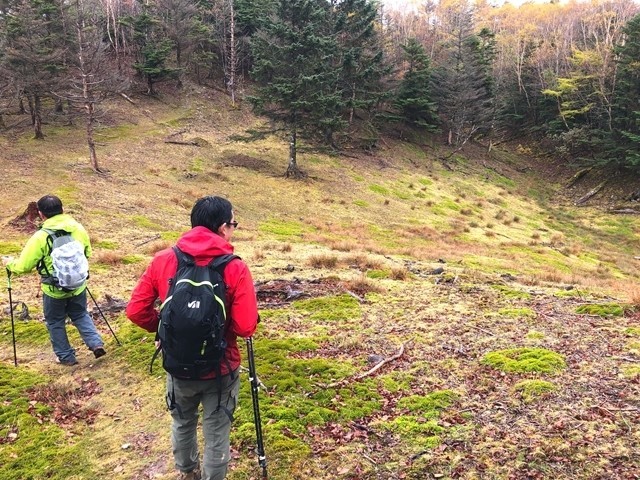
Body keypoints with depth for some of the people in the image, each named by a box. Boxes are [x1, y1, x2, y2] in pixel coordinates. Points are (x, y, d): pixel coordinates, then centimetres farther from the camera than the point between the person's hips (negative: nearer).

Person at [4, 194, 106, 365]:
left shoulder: (40, 237, -19)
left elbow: (23, 266, -11)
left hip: (54, 290, -4)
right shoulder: (78, 228, -7)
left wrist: (10, 263, 11)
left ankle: (66, 357, 27)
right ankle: (96, 344, 11)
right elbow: (88, 253, 10)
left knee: (55, 323, 18)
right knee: (80, 316, 25)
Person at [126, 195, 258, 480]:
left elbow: (136, 310, -6)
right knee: (216, 436, 15)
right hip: (220, 370, -4)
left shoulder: (163, 260, -9)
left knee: (182, 424, 29)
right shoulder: (235, 268, -19)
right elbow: (245, 328, -20)